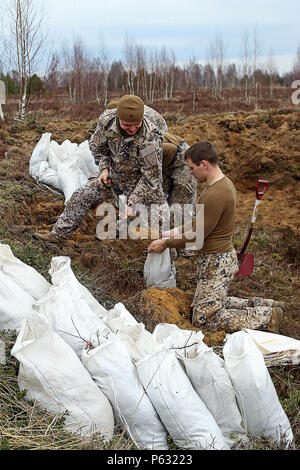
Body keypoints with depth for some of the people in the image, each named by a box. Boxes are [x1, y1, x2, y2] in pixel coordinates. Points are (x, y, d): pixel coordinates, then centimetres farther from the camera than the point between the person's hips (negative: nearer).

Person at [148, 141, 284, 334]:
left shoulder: (215, 195, -27)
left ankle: (266, 316, 2)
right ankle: (261, 305, 22)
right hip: (223, 255, 10)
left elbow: (196, 237, -20)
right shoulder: (223, 183, 7)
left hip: (216, 262, -10)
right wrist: (175, 232, 12)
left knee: (204, 318, -3)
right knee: (215, 303, 22)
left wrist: (166, 243, -8)